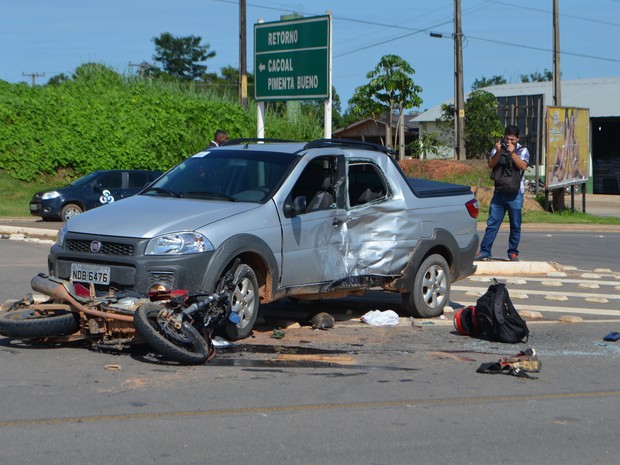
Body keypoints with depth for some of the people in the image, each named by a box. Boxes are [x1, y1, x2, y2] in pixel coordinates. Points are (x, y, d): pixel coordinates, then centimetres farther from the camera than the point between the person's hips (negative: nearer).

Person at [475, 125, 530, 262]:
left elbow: (523, 166, -14)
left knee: (515, 225, 3)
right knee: (492, 223, 0)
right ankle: (485, 251, 1)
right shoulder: (498, 148, 9)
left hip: (515, 193, -2)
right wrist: (498, 153, -18)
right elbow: (491, 165, -3)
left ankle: (513, 252, 12)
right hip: (499, 191, 2)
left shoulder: (523, 150, 3)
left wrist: (512, 153, -21)